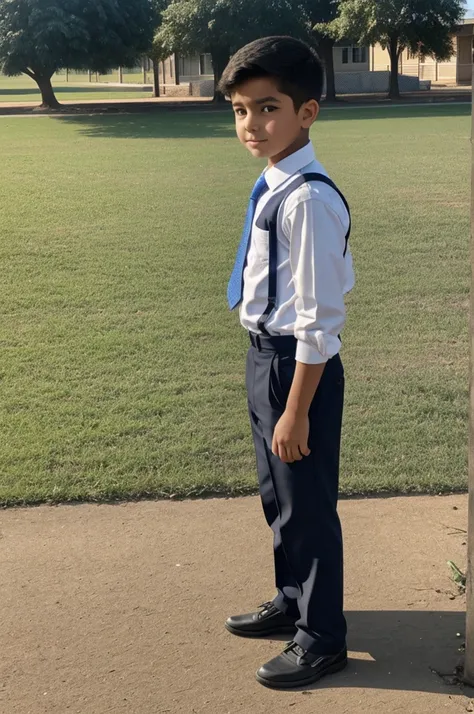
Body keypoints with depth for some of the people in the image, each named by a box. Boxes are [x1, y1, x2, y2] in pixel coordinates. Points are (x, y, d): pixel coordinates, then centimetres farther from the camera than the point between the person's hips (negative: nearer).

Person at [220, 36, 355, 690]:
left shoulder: (308, 199, -23)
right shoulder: (274, 186, 4)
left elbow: (318, 319, -23)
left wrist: (296, 411, -20)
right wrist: (266, 369, 18)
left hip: (300, 365, -9)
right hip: (266, 355, 9)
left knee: (307, 506, 8)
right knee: (278, 496, 24)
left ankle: (321, 640, 29)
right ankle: (292, 600, 47)